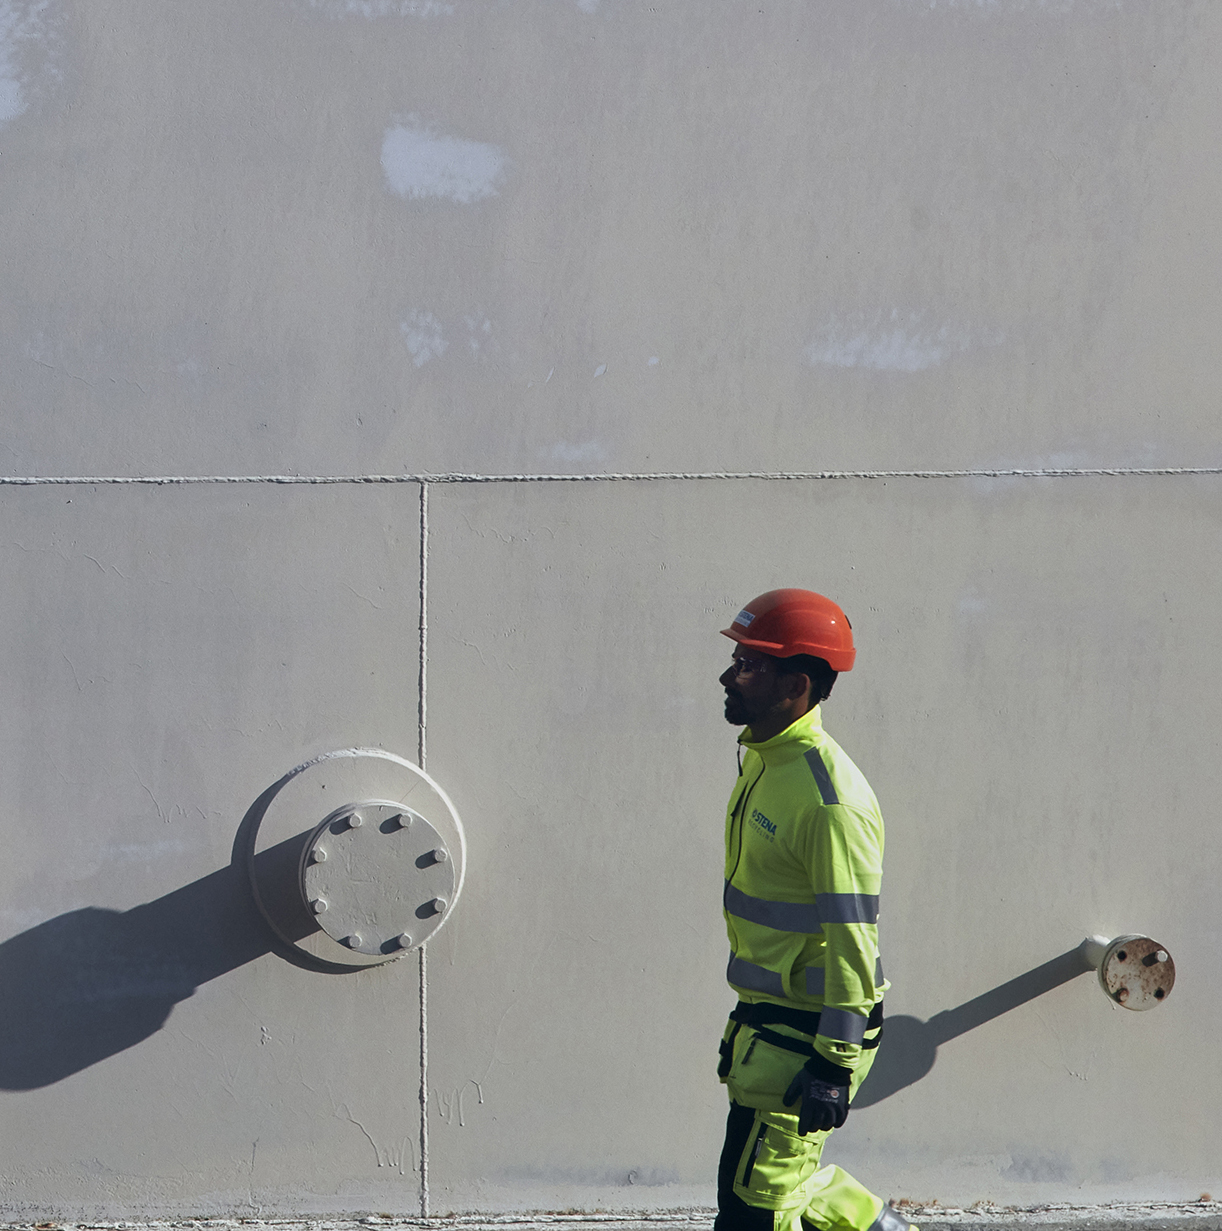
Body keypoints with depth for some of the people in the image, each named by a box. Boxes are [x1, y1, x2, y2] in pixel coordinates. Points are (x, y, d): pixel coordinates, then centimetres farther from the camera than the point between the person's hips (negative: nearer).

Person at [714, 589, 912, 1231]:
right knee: (789, 1174, 19)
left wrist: (835, 1063, -23)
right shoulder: (762, 759, 8)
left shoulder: (829, 795, -23)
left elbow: (853, 935, -23)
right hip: (765, 1020, 9)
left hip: (810, 1029, -9)